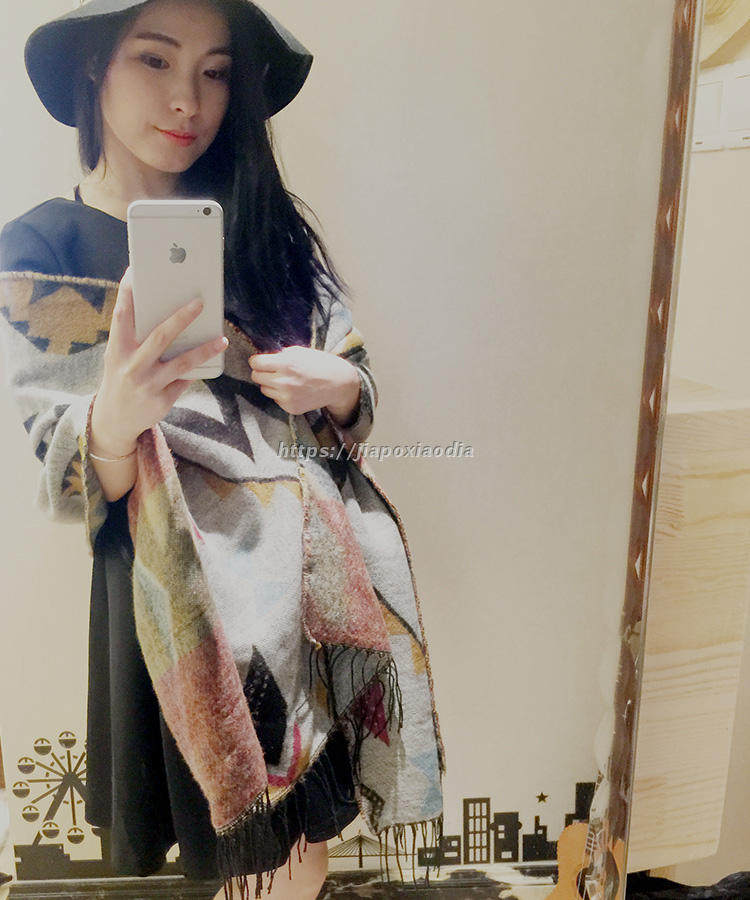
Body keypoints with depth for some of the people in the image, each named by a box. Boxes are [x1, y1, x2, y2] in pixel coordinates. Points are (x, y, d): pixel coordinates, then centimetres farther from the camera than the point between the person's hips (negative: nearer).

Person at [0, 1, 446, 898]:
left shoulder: (268, 222, 4)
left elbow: (355, 393, 6)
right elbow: (73, 490, -9)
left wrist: (336, 385, -17)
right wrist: (114, 418, -31)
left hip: (311, 558, 3)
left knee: (310, 817, 17)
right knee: (224, 826, 14)